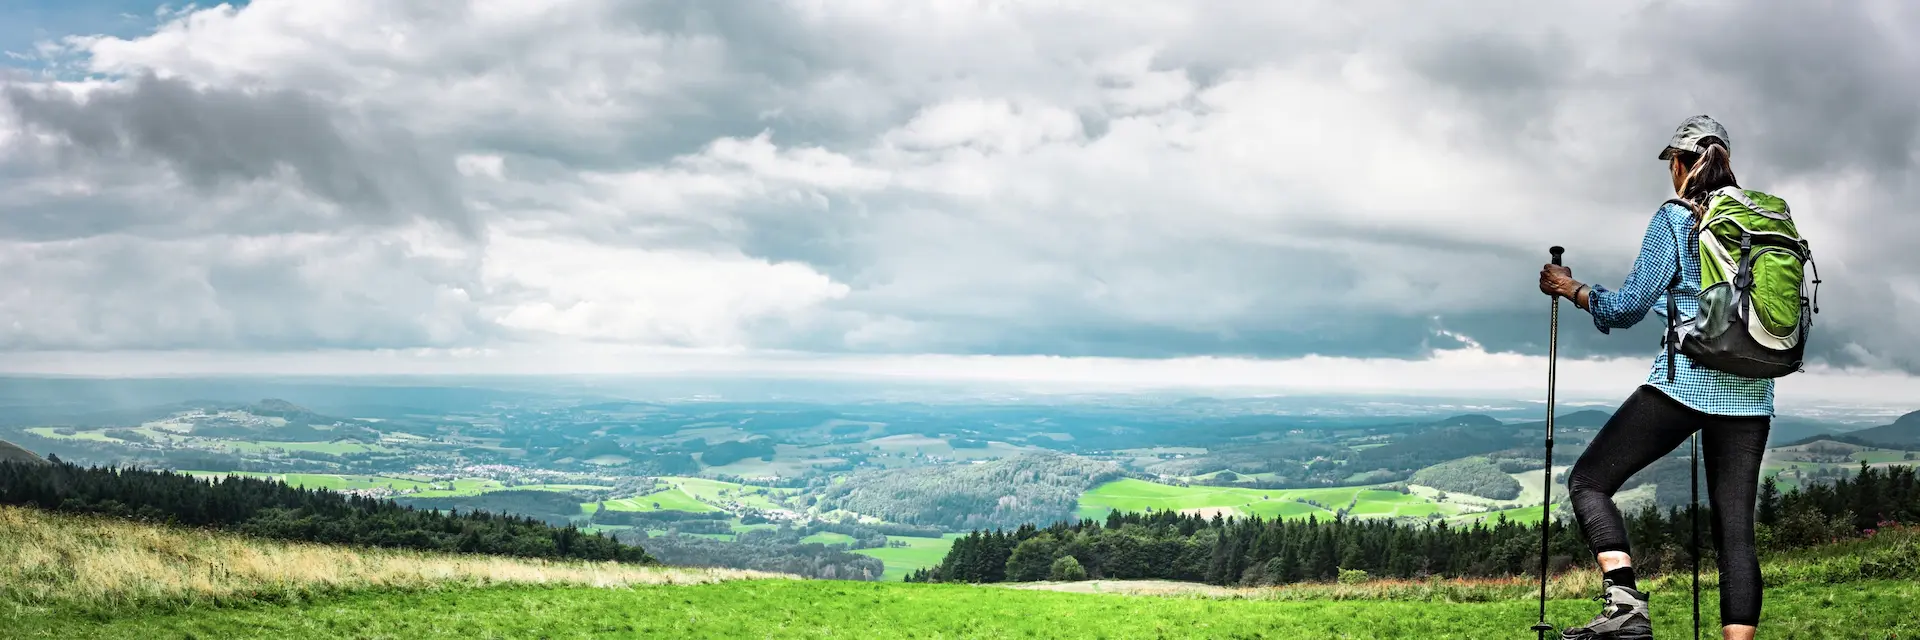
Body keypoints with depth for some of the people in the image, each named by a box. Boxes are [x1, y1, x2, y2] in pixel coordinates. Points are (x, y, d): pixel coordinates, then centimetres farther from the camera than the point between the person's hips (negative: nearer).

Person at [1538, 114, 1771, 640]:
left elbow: (1629, 307, -4)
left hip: (1685, 379, -5)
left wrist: (1571, 288, 12)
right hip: (1752, 391, 6)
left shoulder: (1674, 218, -1)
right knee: (1736, 529, 4)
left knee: (1588, 481, 2)